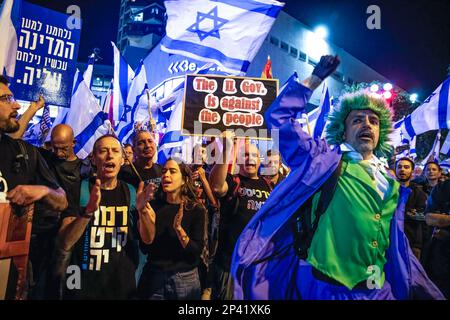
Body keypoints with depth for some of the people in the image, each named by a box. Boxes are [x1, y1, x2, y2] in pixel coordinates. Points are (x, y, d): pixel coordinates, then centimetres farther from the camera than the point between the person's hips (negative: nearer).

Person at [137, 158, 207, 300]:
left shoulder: (196, 209, -9)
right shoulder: (153, 205, -3)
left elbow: (197, 251, -13)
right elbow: (145, 248, -6)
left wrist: (179, 229, -27)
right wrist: (150, 221, -22)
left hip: (185, 279, -1)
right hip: (153, 277, 1)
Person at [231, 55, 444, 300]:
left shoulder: (390, 185, 12)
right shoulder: (325, 159, -3)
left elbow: (397, 246, 17)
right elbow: (278, 117, -7)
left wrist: (427, 291, 14)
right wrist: (315, 79, -4)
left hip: (379, 290, 5)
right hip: (323, 287, -5)